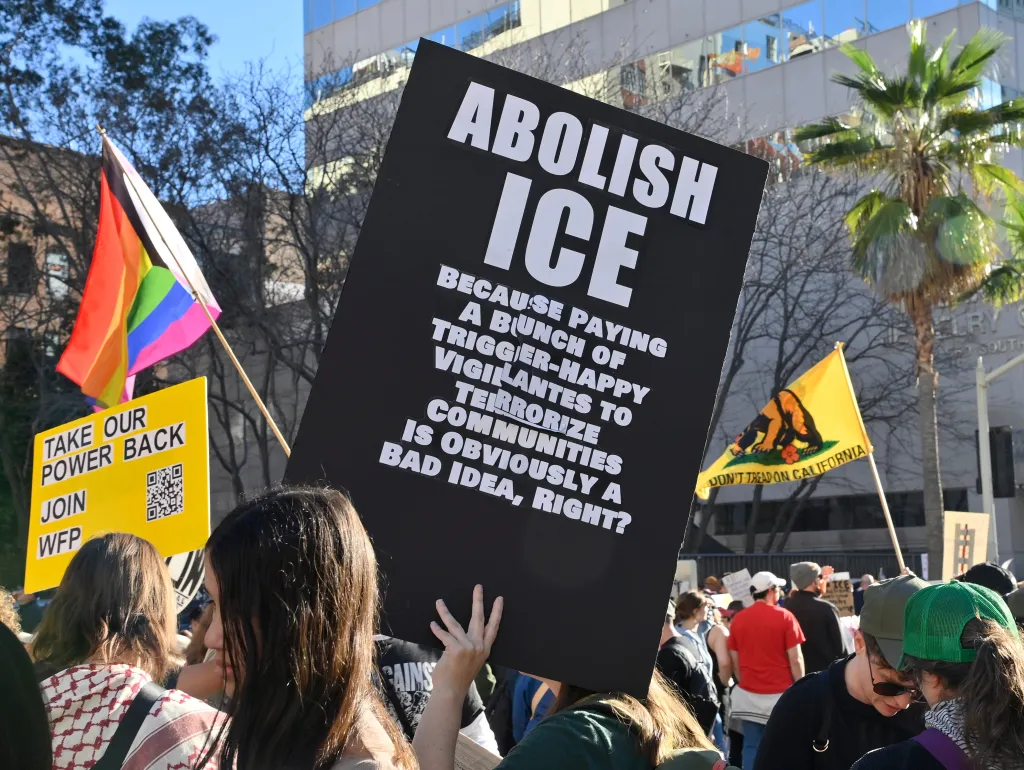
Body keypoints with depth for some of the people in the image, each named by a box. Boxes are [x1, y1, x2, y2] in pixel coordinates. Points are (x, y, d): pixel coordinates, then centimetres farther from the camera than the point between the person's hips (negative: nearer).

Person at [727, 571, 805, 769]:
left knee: (752, 748, 5)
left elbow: (735, 661, 7)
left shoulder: (738, 619, 4)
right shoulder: (784, 616, -7)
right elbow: (795, 659, -8)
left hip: (748, 695, 3)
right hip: (780, 694, -3)